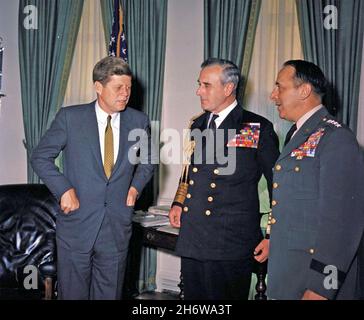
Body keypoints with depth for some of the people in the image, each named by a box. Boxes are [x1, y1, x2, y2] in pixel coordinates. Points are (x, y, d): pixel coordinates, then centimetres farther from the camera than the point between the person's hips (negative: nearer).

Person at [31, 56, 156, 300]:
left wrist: (135, 187, 3)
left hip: (117, 227, 2)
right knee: (73, 293, 10)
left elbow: (148, 160, 19)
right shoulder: (70, 117, -5)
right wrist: (64, 189, -11)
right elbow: (40, 157, 0)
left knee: (110, 294, 13)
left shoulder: (138, 121, 3)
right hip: (77, 223, -2)